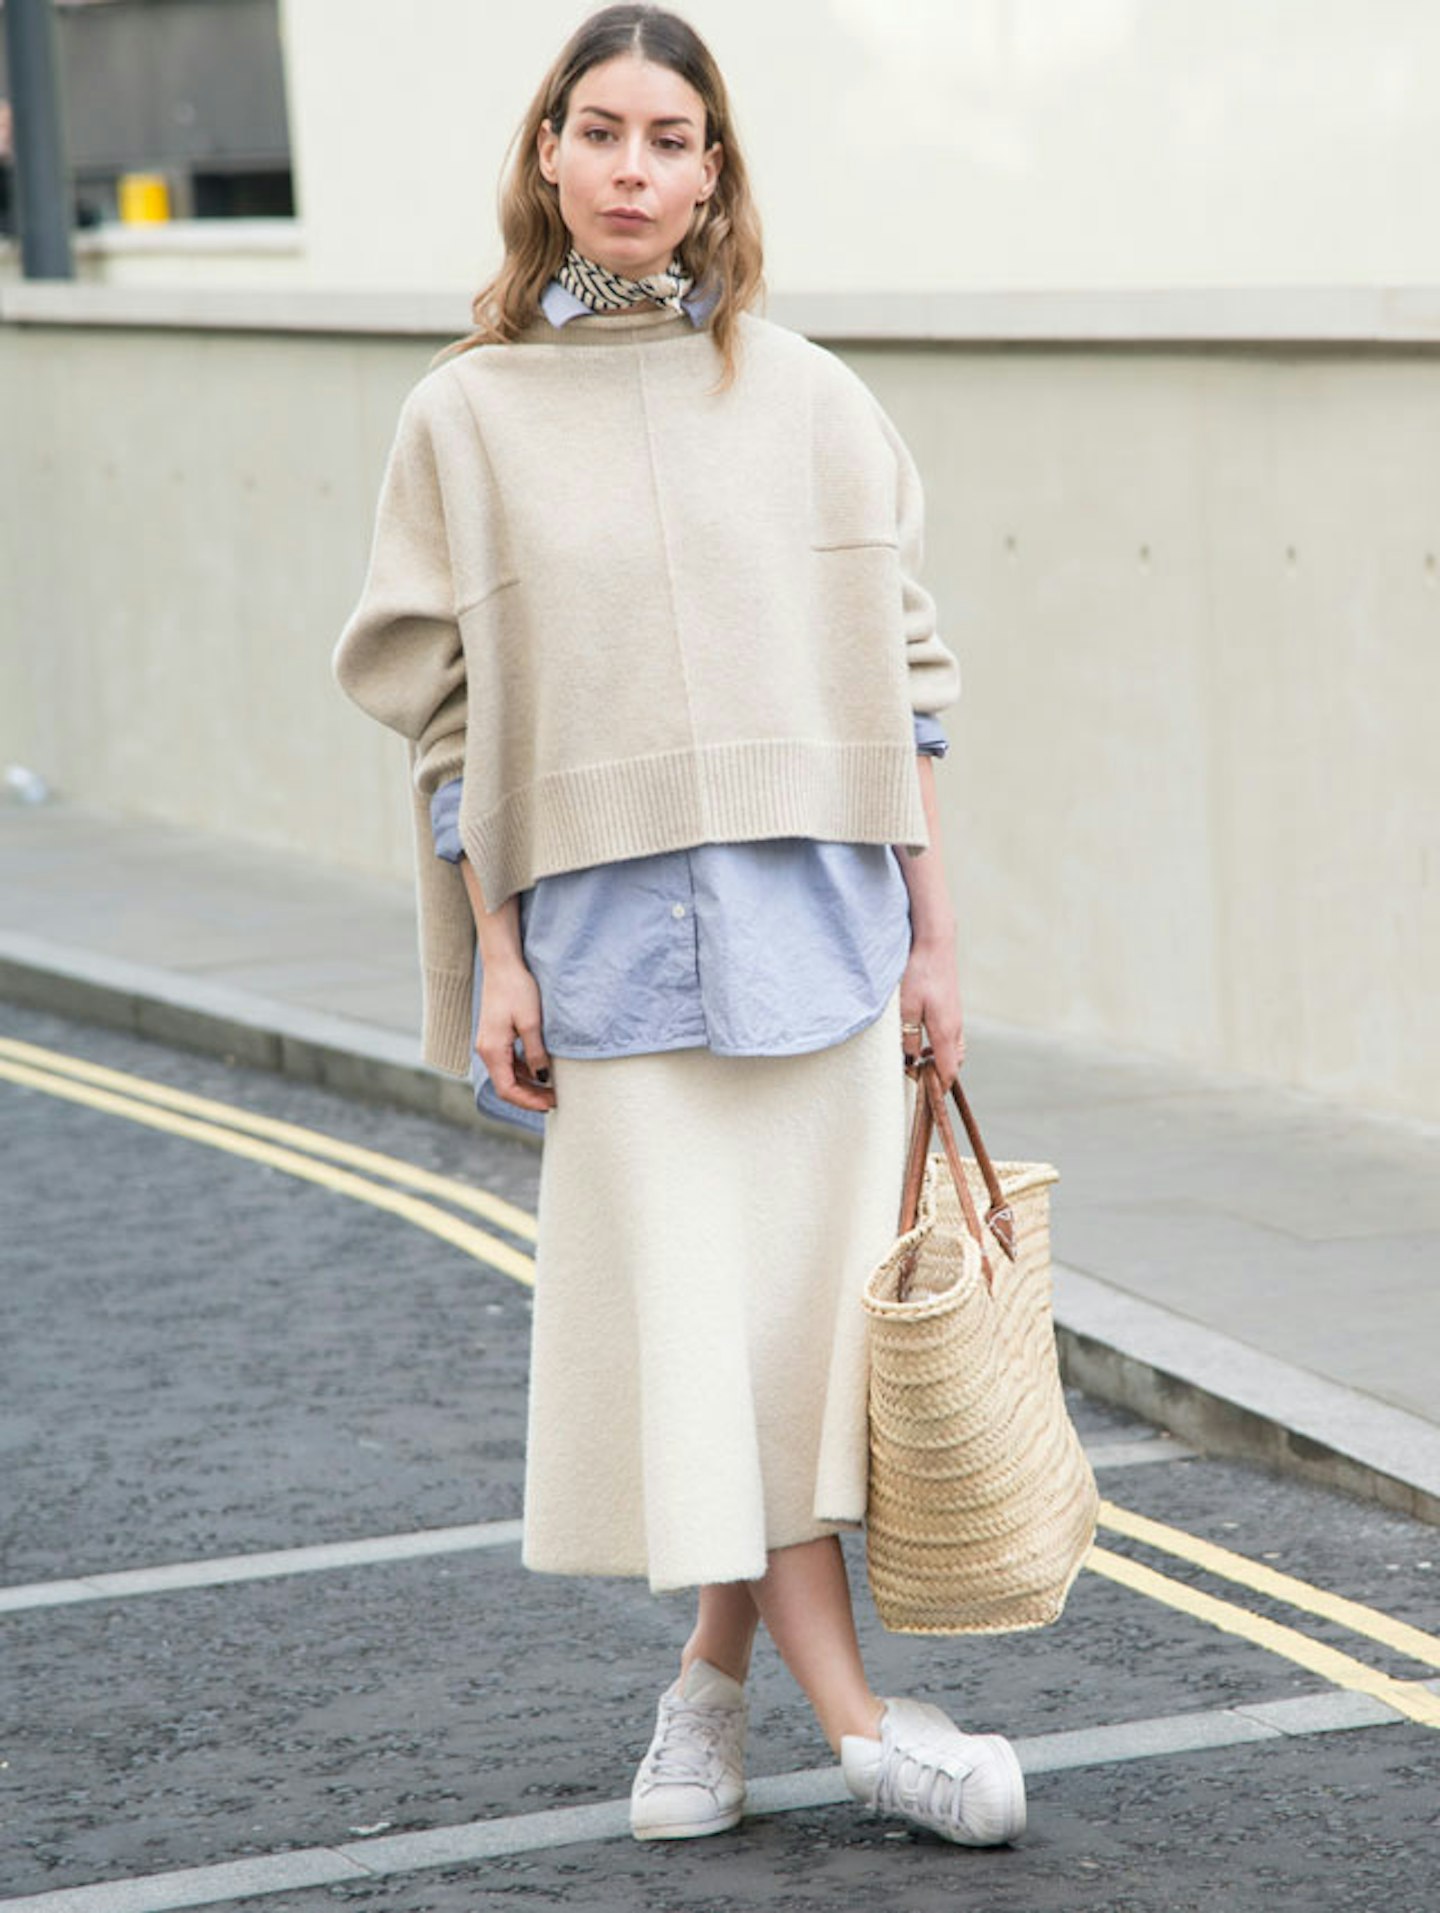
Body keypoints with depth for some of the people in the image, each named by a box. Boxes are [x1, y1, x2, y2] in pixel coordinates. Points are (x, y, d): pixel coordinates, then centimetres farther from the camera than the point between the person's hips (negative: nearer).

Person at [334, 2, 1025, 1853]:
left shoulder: (807, 398, 3)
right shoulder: (468, 417, 1)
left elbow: (897, 672, 5)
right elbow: (446, 711, 2)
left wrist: (932, 933, 2)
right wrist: (492, 954, -3)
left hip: (814, 903, 1)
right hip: (609, 918, -1)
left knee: (794, 1296, 4)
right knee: (686, 1310, -4)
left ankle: (716, 1672, 21)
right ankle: (853, 1716, 0)